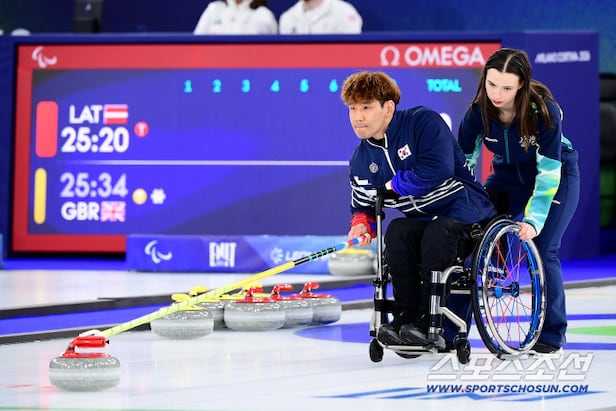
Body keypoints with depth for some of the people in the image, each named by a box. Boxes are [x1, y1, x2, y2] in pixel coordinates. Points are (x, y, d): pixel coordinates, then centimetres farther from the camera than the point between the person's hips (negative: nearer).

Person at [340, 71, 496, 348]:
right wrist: (361, 223, -8)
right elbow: (362, 203, 18)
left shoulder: (424, 122, -15)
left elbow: (437, 169, -28)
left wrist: (393, 185, -13)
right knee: (397, 231, -26)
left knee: (436, 235, -35)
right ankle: (404, 317, -22)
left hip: (464, 210, -6)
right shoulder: (361, 160, 6)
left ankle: (426, 323, -28)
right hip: (423, 219, 6)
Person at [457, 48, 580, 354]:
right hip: (508, 177, 4)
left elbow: (549, 171, -30)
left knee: (542, 251, -18)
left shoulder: (544, 110, -32)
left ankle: (552, 334, -1)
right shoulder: (478, 112, -22)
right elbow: (462, 163, -13)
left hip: (557, 176, -4)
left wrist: (534, 220, -37)